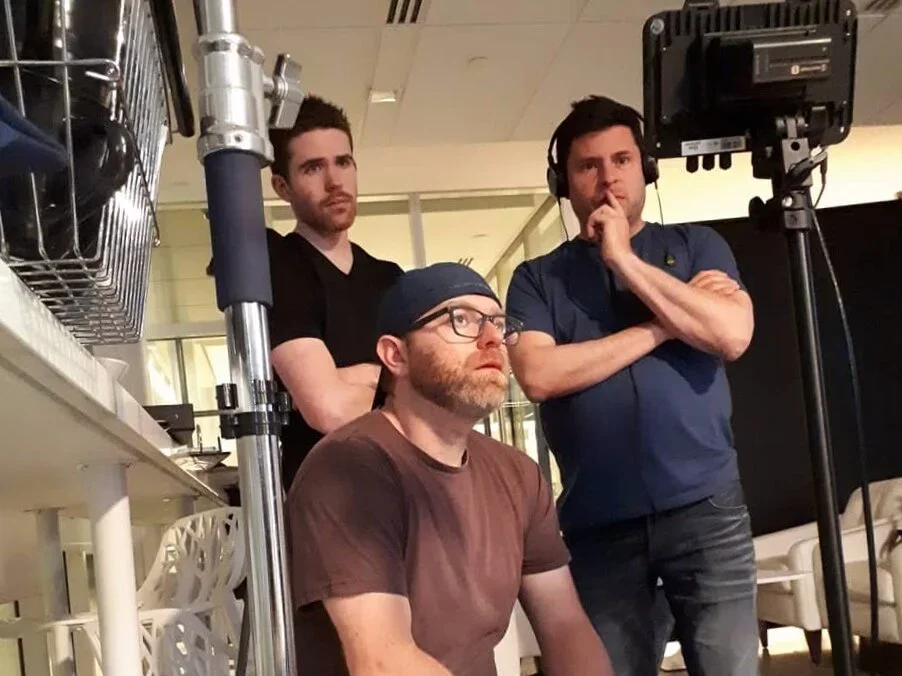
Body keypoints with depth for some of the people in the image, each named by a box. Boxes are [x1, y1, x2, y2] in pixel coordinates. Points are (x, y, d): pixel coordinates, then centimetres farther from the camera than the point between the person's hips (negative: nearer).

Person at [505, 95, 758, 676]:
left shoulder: (696, 246, 10)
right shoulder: (538, 278, 8)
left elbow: (732, 335, -8)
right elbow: (538, 375, -10)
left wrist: (625, 260, -7)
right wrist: (662, 325, -8)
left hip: (705, 508, 0)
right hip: (600, 524, 1)